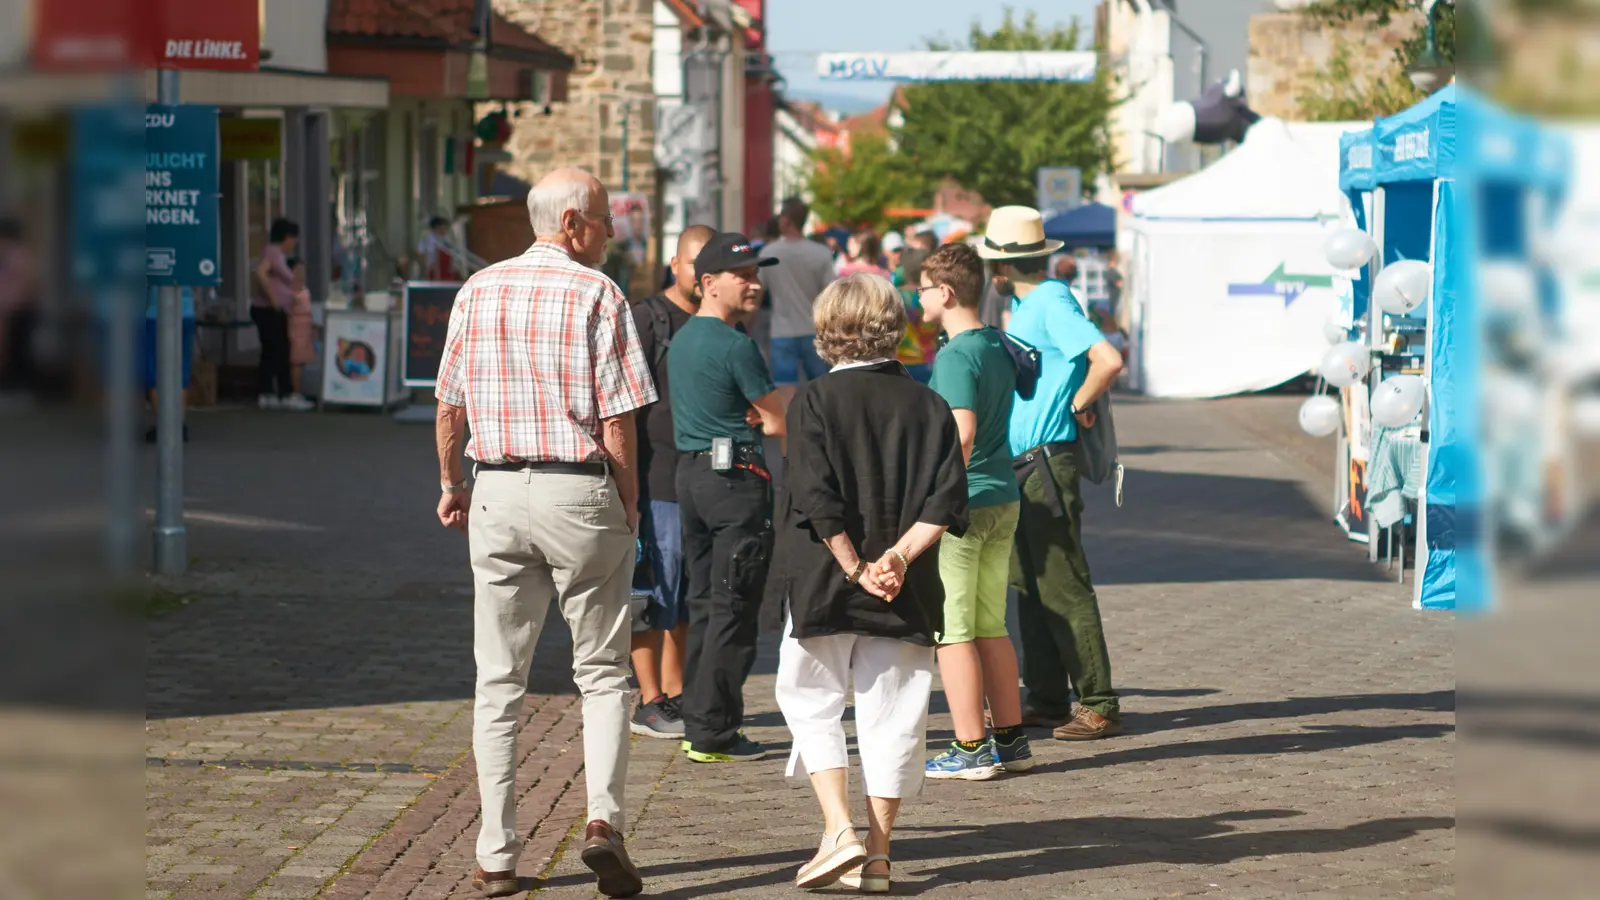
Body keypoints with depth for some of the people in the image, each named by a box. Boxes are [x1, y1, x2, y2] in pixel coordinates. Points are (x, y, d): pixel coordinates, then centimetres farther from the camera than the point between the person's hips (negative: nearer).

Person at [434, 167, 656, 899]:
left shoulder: (478, 291, 7)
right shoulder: (596, 295, -7)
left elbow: (450, 406, 11)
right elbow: (617, 421, -10)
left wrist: (452, 485, 25)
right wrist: (629, 507, 2)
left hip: (497, 491, 4)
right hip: (579, 491, -3)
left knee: (499, 680, 8)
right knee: (602, 672, 8)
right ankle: (603, 819, -10)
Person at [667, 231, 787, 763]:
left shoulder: (681, 340, 14)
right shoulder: (735, 346, -15)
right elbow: (781, 422, -9)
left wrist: (748, 421, 7)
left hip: (691, 473, 9)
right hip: (736, 479, -9)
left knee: (704, 604, 14)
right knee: (732, 609, -5)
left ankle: (698, 725, 17)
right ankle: (714, 734, -4)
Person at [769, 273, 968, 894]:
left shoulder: (815, 402, -6)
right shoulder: (928, 406, 4)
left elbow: (817, 500, -15)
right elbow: (946, 502, -4)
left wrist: (856, 568, -10)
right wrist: (900, 555, -8)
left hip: (824, 586, -3)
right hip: (907, 596, 3)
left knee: (812, 704, 11)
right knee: (891, 715, 9)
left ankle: (839, 832, -3)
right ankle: (877, 853, 10)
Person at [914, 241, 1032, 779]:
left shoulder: (955, 356, -16)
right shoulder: (1000, 346, 11)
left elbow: (962, 433, -26)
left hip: (960, 505, -9)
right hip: (1005, 498, 9)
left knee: (952, 632, -1)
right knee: (991, 628, 15)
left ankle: (971, 749, -1)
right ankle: (1010, 741, 17)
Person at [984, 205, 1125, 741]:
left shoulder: (1052, 302, -15)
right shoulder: (1022, 305, 14)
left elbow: (1108, 360, -27)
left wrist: (1078, 407, -14)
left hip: (1047, 464, -10)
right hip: (1019, 462, 10)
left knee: (1063, 588, -9)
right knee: (1030, 587, 13)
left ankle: (1098, 706, -6)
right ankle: (1047, 700, 18)